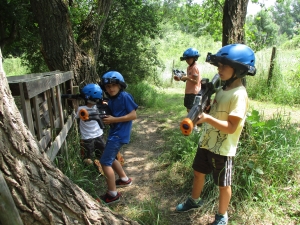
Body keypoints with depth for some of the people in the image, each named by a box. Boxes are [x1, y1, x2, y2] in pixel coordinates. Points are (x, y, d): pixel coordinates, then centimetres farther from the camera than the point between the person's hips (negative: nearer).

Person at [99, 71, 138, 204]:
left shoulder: (125, 97, -16)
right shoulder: (111, 100, 9)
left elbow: (133, 115, -19)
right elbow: (111, 115, 12)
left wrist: (113, 120, -21)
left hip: (120, 134, -9)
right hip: (114, 132, 9)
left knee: (105, 162, -6)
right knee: (110, 158, 22)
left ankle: (113, 194, 5)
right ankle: (125, 179, 40)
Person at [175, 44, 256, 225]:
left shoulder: (239, 95, -22)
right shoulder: (223, 88, 4)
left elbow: (231, 128, -26)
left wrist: (207, 118, -35)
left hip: (223, 150, -8)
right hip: (206, 143, 8)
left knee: (223, 184, 13)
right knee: (198, 172, 23)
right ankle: (195, 201, 48)